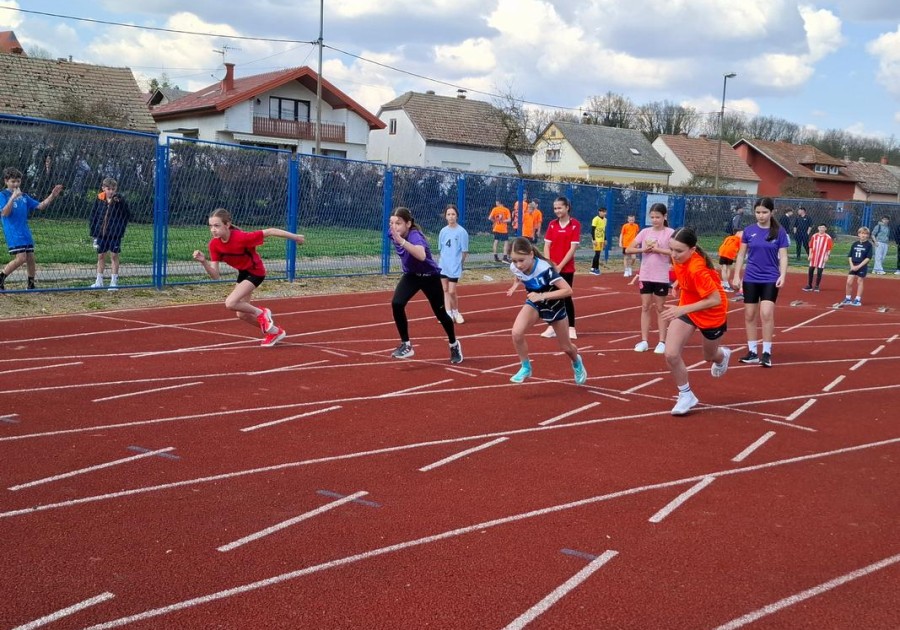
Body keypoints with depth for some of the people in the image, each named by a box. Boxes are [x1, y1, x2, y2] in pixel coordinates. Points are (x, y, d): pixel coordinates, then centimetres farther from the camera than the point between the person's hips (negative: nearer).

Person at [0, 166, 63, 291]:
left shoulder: (23, 196, 14)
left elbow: (40, 206, 15)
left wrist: (52, 196, 3)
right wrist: (13, 197, -27)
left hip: (26, 233, 7)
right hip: (13, 234, -7)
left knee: (30, 258, 6)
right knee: (20, 258, -16)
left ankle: (30, 285, 17)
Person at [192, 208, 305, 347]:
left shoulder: (242, 237, -34)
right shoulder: (214, 244, -17)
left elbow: (270, 231, -24)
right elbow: (215, 276, -16)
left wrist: (295, 237, -14)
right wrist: (203, 261, -34)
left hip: (256, 272, -7)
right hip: (242, 272, 7)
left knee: (230, 303, -24)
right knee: (242, 314, 13)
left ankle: (261, 313, 2)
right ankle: (274, 331, 33)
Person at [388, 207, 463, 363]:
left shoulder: (415, 236, -36)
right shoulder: (394, 234, -16)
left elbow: (422, 256, -60)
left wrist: (402, 241, -68)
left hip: (429, 277, -5)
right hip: (411, 275, 5)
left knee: (440, 313, 9)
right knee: (396, 304, -20)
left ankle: (454, 345, 37)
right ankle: (406, 345, -6)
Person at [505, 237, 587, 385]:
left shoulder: (544, 269, -38)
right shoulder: (515, 267, -22)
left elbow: (568, 290, -38)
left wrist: (542, 296, -43)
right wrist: (515, 285, -12)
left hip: (554, 304, -3)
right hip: (534, 303, 3)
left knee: (565, 347, 14)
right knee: (516, 333, -24)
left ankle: (577, 363, 50)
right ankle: (525, 368, 0)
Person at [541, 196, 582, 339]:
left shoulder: (575, 224, -6)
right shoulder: (552, 224, 6)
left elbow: (573, 248, -11)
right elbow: (547, 246, 3)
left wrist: (560, 266, -14)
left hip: (566, 268, -4)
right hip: (551, 267, 4)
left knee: (566, 297, 0)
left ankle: (571, 328, 9)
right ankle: (552, 327, 12)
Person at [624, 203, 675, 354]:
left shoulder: (670, 232, -6)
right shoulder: (645, 232, 4)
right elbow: (628, 249, 1)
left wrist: (658, 249, -22)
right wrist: (643, 249, -15)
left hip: (661, 277, -3)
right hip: (645, 276, 3)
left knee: (659, 309, 5)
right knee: (645, 307, 6)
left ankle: (662, 342, 11)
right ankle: (644, 341, 10)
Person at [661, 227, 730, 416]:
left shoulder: (697, 269, -38)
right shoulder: (680, 258, -17)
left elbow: (715, 299, -35)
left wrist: (683, 309, -38)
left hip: (711, 314, -5)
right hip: (686, 308, 5)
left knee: (709, 356, 21)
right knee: (671, 354, -11)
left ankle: (722, 355, 62)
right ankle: (686, 395, 12)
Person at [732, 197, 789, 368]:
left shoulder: (779, 232, -4)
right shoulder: (749, 230, 1)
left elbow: (783, 256, -3)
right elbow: (741, 254, 7)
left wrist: (782, 276, -16)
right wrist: (736, 276, 3)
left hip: (770, 279, -2)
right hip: (750, 279, 3)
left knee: (766, 314, -14)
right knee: (750, 315, 5)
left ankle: (766, 353, -5)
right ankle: (752, 352, 15)